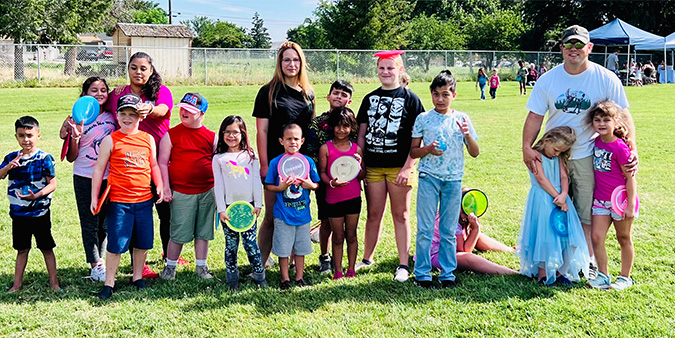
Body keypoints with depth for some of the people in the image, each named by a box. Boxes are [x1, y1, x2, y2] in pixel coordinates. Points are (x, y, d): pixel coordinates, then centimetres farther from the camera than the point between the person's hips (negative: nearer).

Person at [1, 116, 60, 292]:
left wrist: (37, 195, -24)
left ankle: (53, 282, 18)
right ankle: (17, 284, 22)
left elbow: (52, 184, -11)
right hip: (18, 213, 4)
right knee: (22, 249, 14)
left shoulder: (44, 158, -9)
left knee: (46, 248, 7)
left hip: (40, 212, -3)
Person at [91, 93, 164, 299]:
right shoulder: (110, 140, -3)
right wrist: (94, 197, -3)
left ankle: (137, 277, 29)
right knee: (116, 243, -2)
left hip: (144, 199, 4)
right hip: (118, 200, -4)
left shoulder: (148, 139, 7)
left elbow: (154, 165, 18)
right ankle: (109, 283, 10)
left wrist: (160, 186, 5)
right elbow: (98, 169, 0)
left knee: (143, 242, 11)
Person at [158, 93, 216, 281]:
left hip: (207, 192, 3)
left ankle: (201, 267, 22)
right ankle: (170, 267, 16)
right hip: (181, 193, -2)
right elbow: (162, 163, 1)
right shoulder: (171, 135, 0)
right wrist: (166, 188, -5)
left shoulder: (211, 136, 5)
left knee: (203, 231, 10)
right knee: (179, 233, -1)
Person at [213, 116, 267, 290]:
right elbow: (218, 184, 3)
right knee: (231, 244, 5)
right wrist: (221, 209, -3)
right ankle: (232, 278, 15)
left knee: (250, 241, -3)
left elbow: (256, 180, 7)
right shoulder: (219, 158, 5)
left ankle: (259, 275, 10)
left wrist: (258, 204, 2)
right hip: (228, 207, 0)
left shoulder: (250, 155, 8)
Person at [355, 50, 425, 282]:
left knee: (400, 215, 4)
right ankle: (367, 259, 24)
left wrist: (408, 167, -12)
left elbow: (416, 137, -5)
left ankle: (403, 264, 10)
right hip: (373, 166, 3)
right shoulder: (370, 99, 10)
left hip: (399, 166, -3)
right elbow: (362, 134, 12)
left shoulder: (409, 98, -1)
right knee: (374, 214, 11)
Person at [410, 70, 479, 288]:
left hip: (453, 180, 1)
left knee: (449, 231, 7)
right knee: (425, 229, -1)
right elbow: (413, 152, 6)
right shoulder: (423, 119, 2)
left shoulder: (462, 119, 6)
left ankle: (447, 274, 15)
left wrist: (467, 135, -11)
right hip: (428, 178, -1)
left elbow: (475, 153, 7)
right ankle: (422, 273, 9)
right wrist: (428, 149, -14)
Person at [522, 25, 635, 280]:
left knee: (587, 213, 2)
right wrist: (527, 147, -12)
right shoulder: (548, 80, -1)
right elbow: (535, 116, -1)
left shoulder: (606, 80, -6)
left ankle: (589, 260, 16)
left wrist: (632, 151, -9)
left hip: (587, 156, -2)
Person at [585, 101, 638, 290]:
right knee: (596, 237, -1)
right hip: (601, 199, 6)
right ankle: (603, 276, 12)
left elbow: (630, 177, -15)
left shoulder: (620, 147, -18)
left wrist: (631, 205, -17)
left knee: (624, 239, 10)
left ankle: (625, 277, 23)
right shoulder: (597, 142, 2)